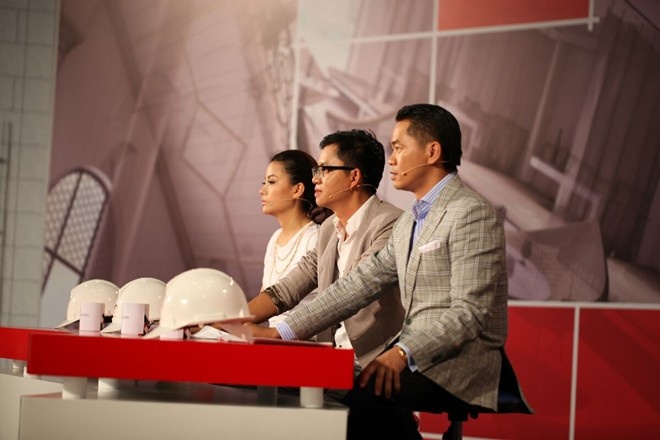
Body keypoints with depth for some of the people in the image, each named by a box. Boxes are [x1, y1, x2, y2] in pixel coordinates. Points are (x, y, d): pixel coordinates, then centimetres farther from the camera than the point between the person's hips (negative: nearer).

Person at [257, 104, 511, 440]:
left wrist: (403, 352, -30)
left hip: (459, 362, -8)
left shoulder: (471, 214, -11)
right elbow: (360, 283, 12)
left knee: (359, 395, -28)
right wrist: (283, 333, 4)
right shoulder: (409, 222, 18)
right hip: (415, 355, 8)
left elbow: (469, 313, -18)